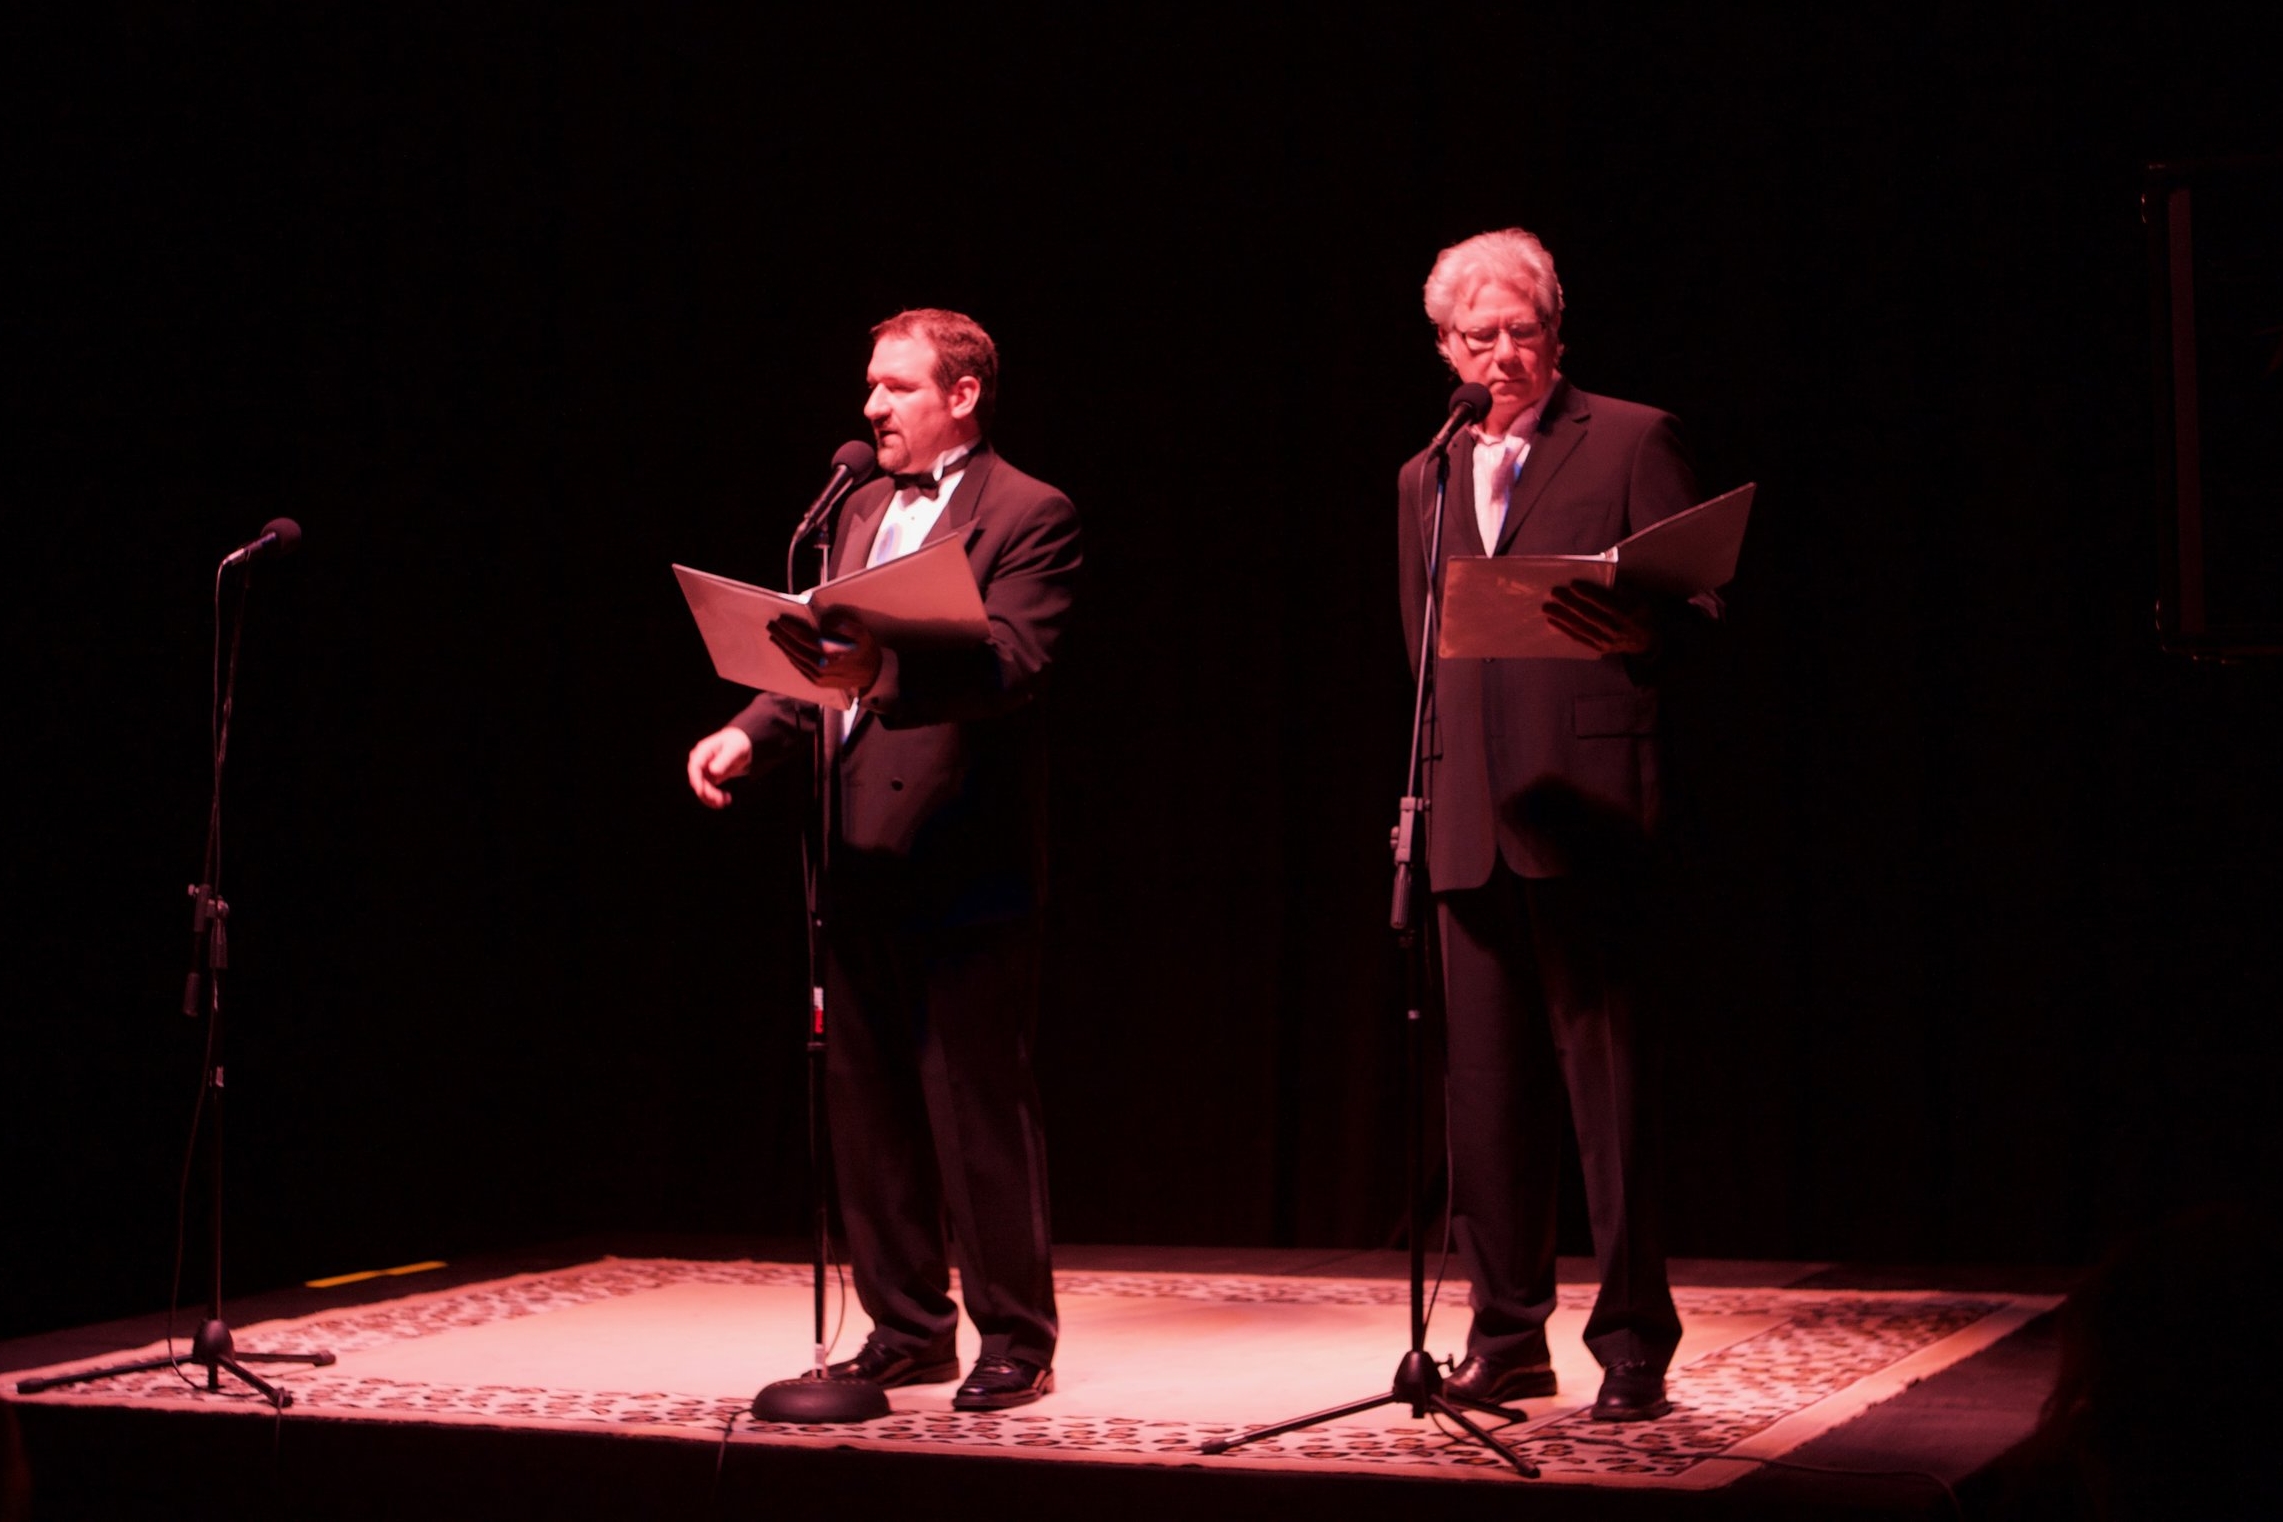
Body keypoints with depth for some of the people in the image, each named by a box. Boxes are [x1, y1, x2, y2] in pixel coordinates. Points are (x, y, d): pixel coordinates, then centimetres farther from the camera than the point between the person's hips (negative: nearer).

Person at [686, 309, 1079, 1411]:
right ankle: (906, 1330, 23)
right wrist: (749, 734, 2)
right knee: (868, 1108, 12)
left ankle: (1016, 1342, 8)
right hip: (861, 856, 8)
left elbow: (1012, 661, -21)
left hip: (964, 860, -8)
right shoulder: (863, 511, 18)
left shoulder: (1028, 515, -6)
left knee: (980, 1111, -3)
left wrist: (879, 671, -36)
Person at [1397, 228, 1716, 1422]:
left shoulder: (1630, 441, 3)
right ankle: (1506, 1338, 17)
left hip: (1585, 809, -5)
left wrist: (1637, 632, -26)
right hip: (1469, 821, 5)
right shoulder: (1426, 480, 20)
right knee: (1487, 1093, 8)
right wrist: (1431, 785, 15)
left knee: (1607, 1088, -5)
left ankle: (1633, 1346, 3)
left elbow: (1696, 609, -4)